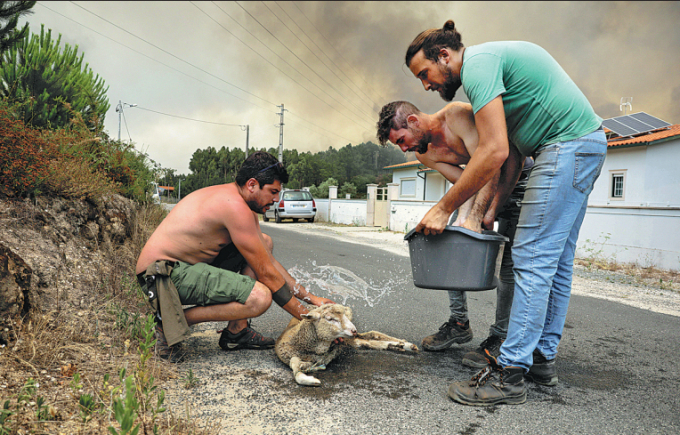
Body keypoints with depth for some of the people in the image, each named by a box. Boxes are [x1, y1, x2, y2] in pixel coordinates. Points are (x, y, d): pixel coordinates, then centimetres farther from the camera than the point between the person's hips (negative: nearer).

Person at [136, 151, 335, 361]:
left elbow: (269, 260, 13)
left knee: (265, 242, 11)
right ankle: (170, 322, -8)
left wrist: (311, 298, 9)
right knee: (260, 298, -26)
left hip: (185, 264, 11)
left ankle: (236, 331, 8)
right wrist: (305, 316, -8)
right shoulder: (235, 205, -20)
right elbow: (266, 273, -17)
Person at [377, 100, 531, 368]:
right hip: (480, 185, 7)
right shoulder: (425, 155, -5)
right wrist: (461, 218, -29)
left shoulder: (457, 114, -28)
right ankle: (459, 322, 10)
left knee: (508, 260, -13)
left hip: (517, 177, -7)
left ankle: (500, 337, -4)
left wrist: (475, 218, -42)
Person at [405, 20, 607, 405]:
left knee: (533, 258, -11)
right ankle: (543, 358, 21)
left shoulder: (477, 63, -14)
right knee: (556, 260, 11)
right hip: (587, 145, 11)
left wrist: (443, 209, -18)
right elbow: (512, 152, 16)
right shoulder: (492, 59, 19)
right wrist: (493, 208, 12)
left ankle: (510, 374, -6)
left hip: (568, 144, -11)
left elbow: (494, 152, -24)